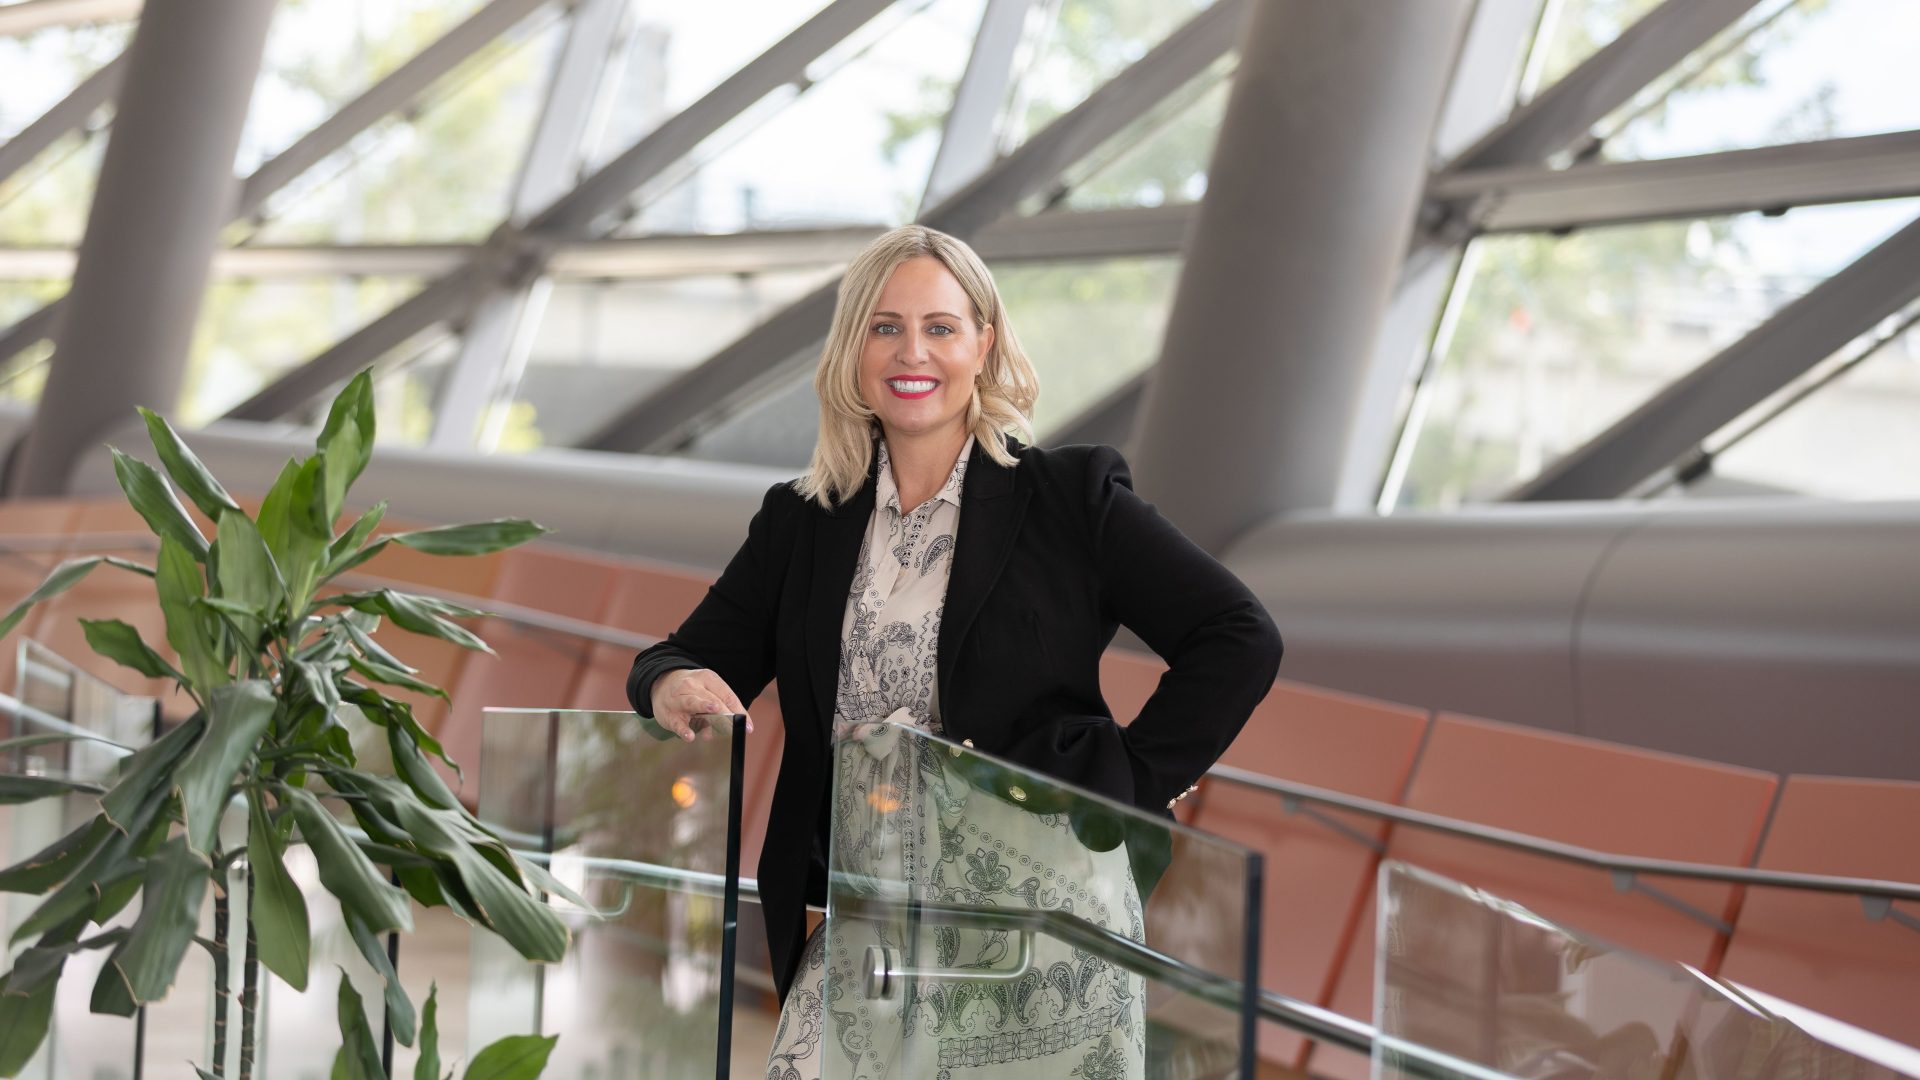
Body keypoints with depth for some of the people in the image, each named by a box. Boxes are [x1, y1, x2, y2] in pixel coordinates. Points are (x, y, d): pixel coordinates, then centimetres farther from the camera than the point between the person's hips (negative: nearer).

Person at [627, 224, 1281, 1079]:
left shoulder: (1069, 495, 2)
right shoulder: (800, 522, 14)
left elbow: (1239, 638, -2)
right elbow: (696, 655, 12)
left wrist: (1131, 783, -7)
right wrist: (673, 687, -11)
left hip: (1039, 907, -3)